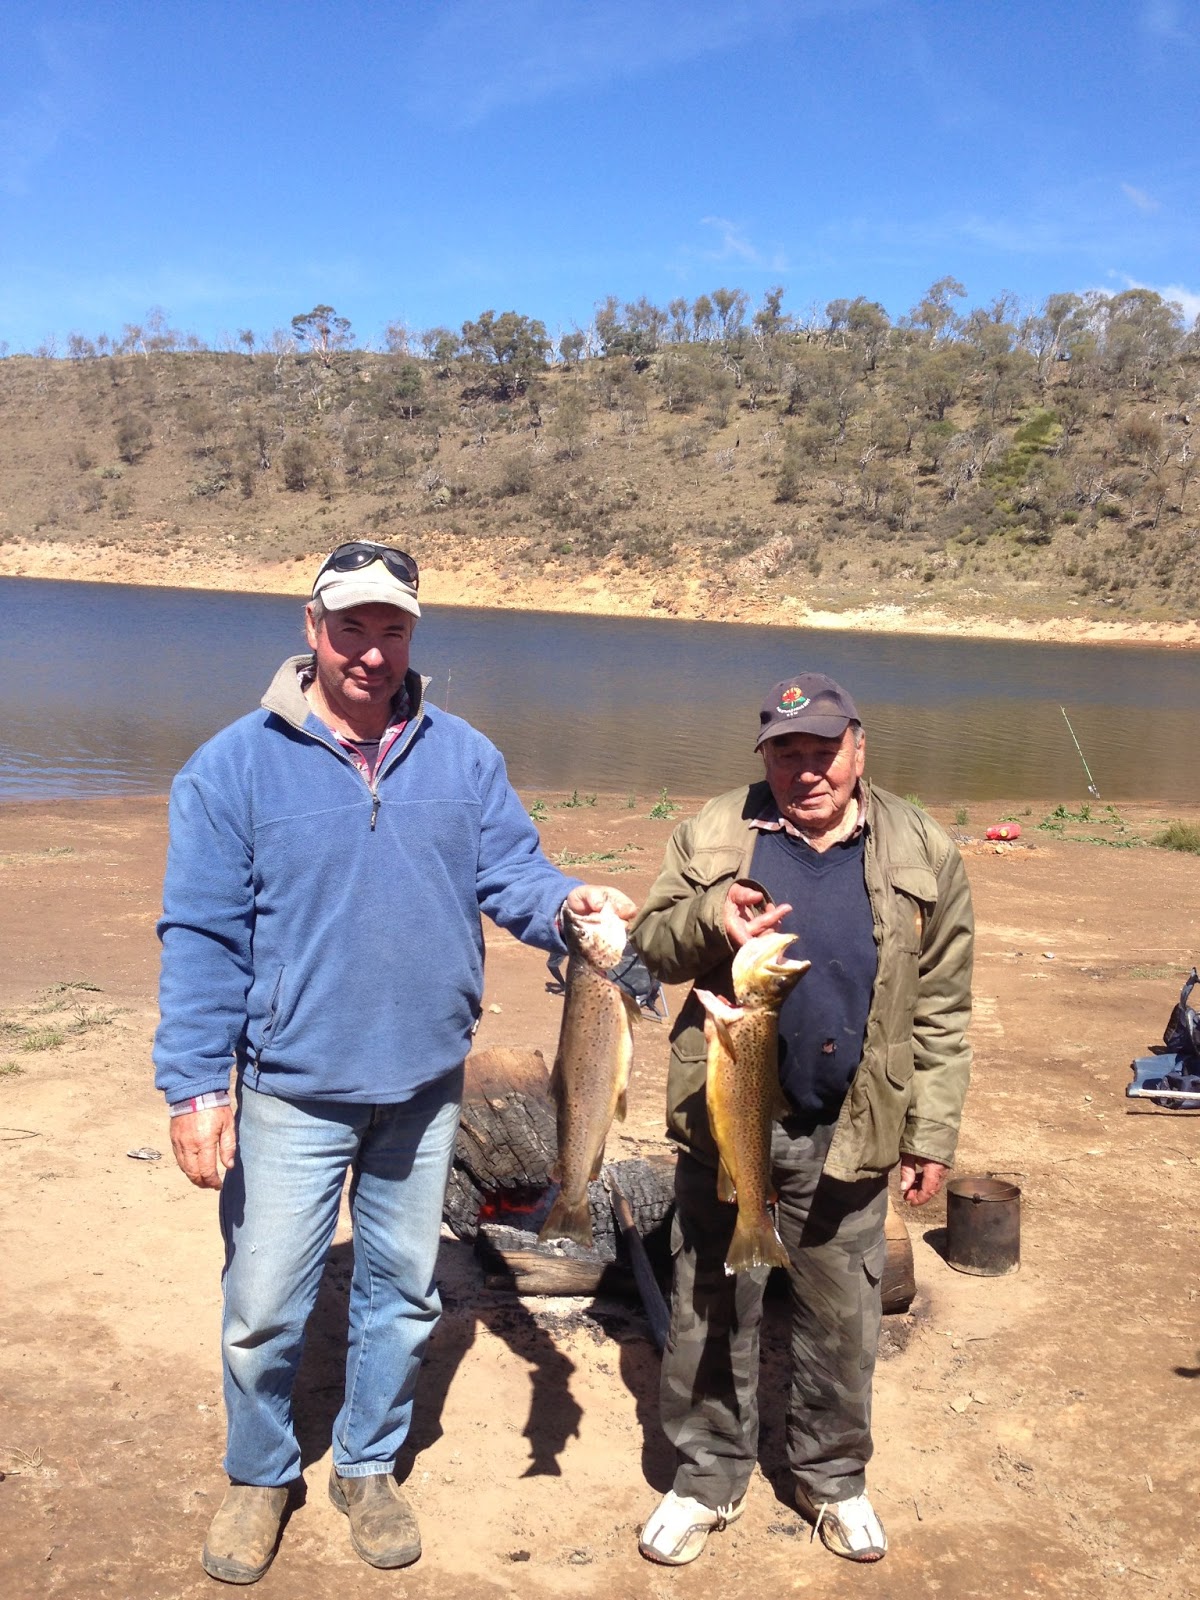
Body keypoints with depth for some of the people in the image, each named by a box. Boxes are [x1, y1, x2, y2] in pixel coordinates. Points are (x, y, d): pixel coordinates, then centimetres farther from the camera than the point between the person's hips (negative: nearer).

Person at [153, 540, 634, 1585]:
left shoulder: (464, 756, 1)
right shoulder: (236, 765, -8)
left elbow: (511, 874, 2)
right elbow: (202, 937, -8)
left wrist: (568, 903, -21)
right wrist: (195, 1086, -12)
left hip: (425, 1085, 3)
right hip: (292, 1092, -2)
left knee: (402, 1292, 17)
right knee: (265, 1305, 7)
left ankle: (368, 1467, 39)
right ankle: (260, 1478, 34)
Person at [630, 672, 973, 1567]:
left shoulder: (922, 855, -2)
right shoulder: (715, 835, -2)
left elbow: (941, 1013, 1)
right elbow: (652, 944, 3)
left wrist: (932, 1135, -1)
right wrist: (709, 918, -19)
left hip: (847, 1132, 0)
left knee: (842, 1318, 15)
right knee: (712, 1309, 13)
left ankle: (834, 1477, 37)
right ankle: (708, 1478, 32)